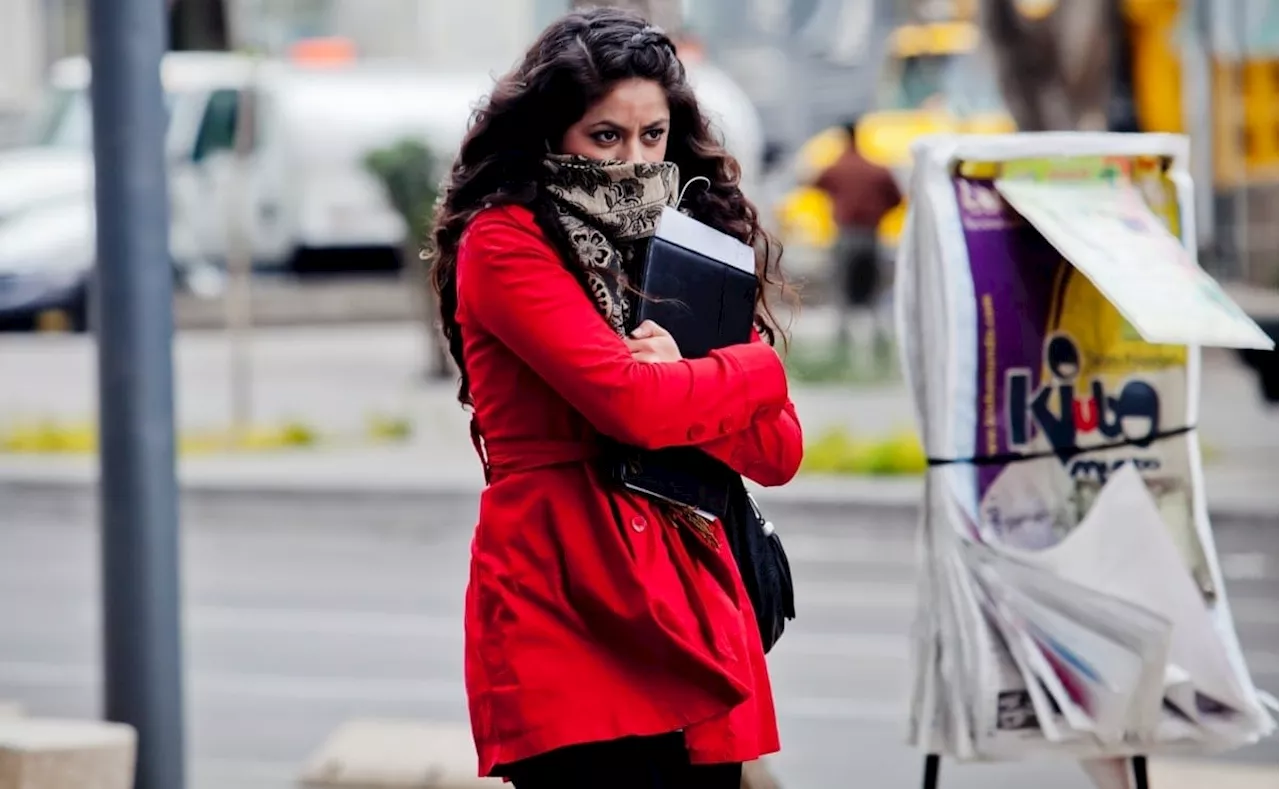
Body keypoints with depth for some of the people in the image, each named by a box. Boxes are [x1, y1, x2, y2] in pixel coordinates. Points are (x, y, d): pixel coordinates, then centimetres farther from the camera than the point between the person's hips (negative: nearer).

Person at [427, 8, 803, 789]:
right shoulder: (505, 243, -2)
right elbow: (629, 402, -16)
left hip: (694, 615, 6)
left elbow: (778, 452, 10)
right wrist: (754, 371, 1)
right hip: (568, 620, -6)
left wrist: (681, 388, -9)